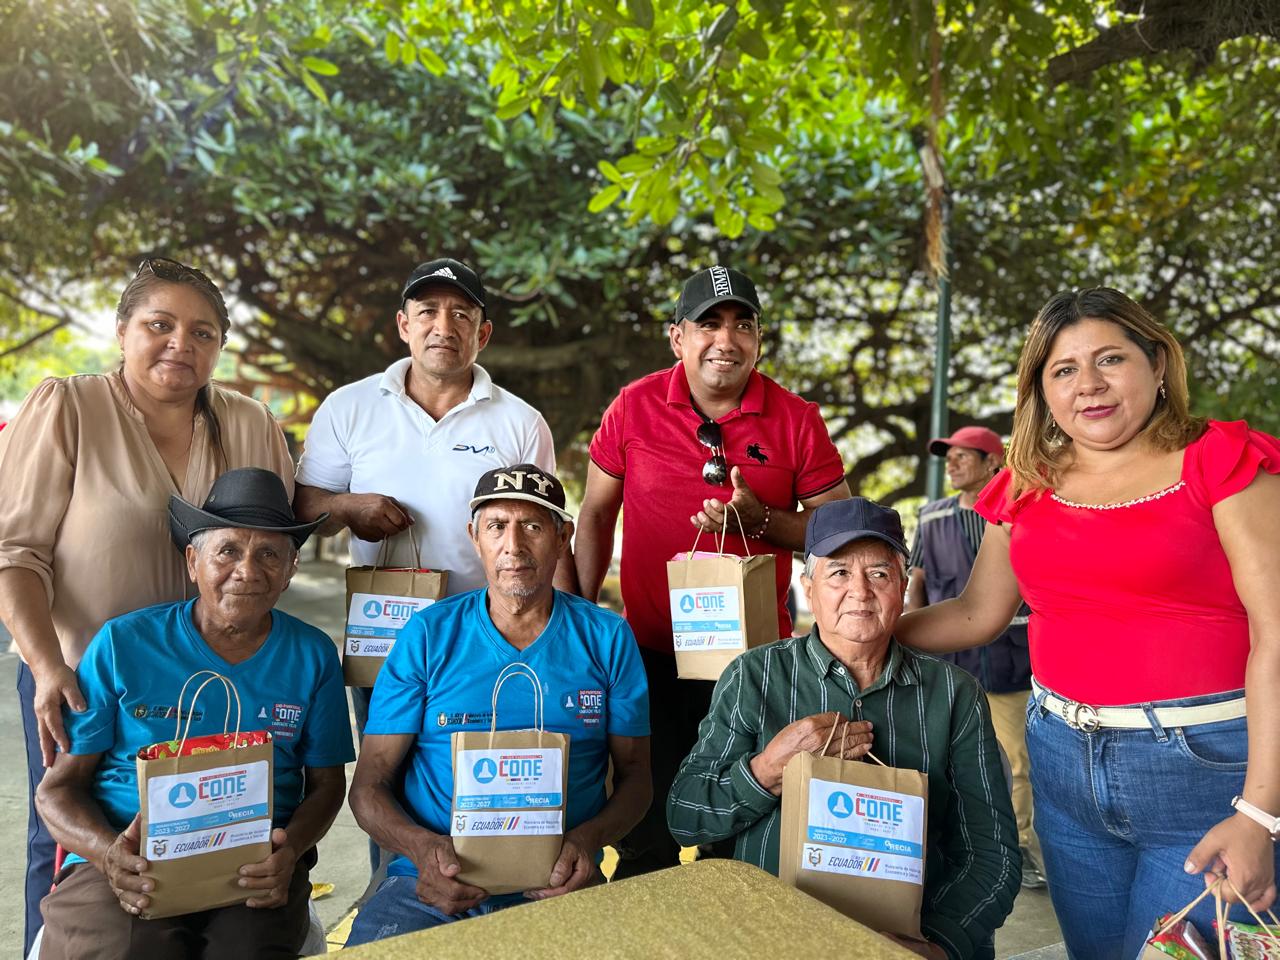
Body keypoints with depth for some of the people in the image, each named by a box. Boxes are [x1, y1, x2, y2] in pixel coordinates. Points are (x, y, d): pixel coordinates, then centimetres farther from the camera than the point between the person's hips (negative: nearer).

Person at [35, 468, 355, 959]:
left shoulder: (312, 656, 6)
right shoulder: (123, 643, 2)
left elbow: (326, 782, 11)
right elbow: (58, 787, 5)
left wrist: (291, 849, -10)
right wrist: (108, 853, -15)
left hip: (255, 873, 1)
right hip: (130, 865, 0)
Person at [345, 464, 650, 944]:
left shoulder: (607, 638, 3)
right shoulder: (428, 634, 2)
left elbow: (634, 774, 7)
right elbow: (370, 783, 3)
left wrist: (588, 838, -13)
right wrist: (423, 847, -17)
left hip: (555, 885, 1)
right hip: (435, 881, 0)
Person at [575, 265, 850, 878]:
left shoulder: (796, 420, -4)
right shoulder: (635, 407, -2)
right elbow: (596, 515, 8)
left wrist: (759, 518, -17)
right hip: (650, 652, 0)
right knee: (648, 842, 10)